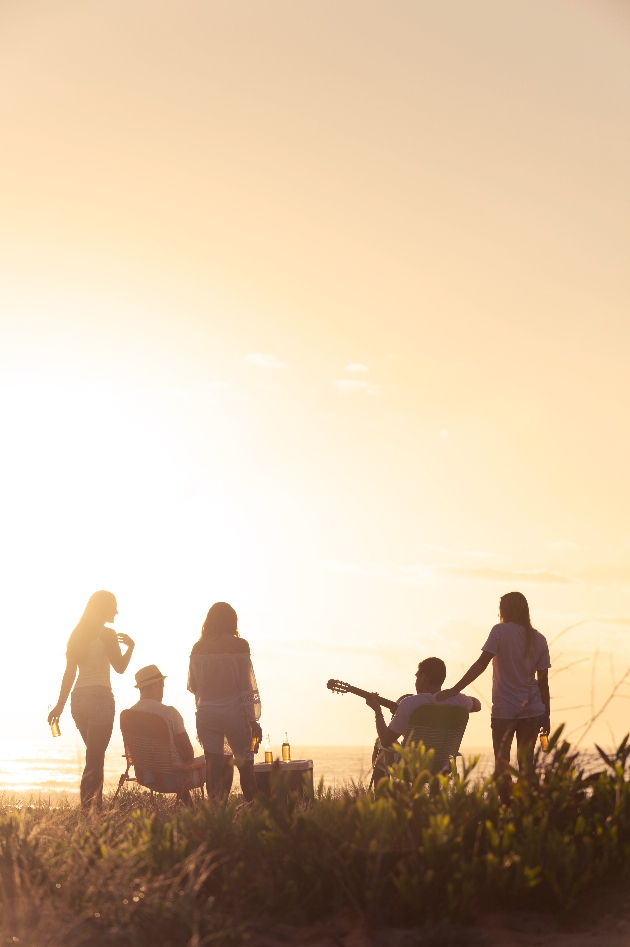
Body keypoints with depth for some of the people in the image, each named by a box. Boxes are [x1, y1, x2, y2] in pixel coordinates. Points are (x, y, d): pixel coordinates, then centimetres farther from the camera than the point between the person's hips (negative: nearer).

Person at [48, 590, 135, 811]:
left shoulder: (77, 634, 12)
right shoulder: (107, 634, -6)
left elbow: (69, 672, 12)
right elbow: (120, 667, -8)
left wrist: (60, 704, 14)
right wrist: (131, 646, 8)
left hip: (78, 699, 7)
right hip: (99, 697, -7)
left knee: (95, 755, 18)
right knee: (94, 758, -8)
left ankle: (96, 805, 19)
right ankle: (86, 808, -15)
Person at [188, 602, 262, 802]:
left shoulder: (198, 648, 1)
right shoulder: (238, 645, -7)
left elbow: (192, 686, 7)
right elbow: (246, 686, -7)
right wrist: (253, 720, -1)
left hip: (206, 713, 2)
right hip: (233, 712, -2)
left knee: (214, 766, 5)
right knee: (245, 765, 9)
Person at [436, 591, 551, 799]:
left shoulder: (501, 631, -6)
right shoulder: (539, 639, 7)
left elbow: (481, 664, -15)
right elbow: (543, 681, 6)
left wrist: (455, 690, -17)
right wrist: (546, 716, 12)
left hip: (504, 710, -4)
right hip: (532, 710, 4)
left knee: (502, 763, 3)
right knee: (526, 762, 10)